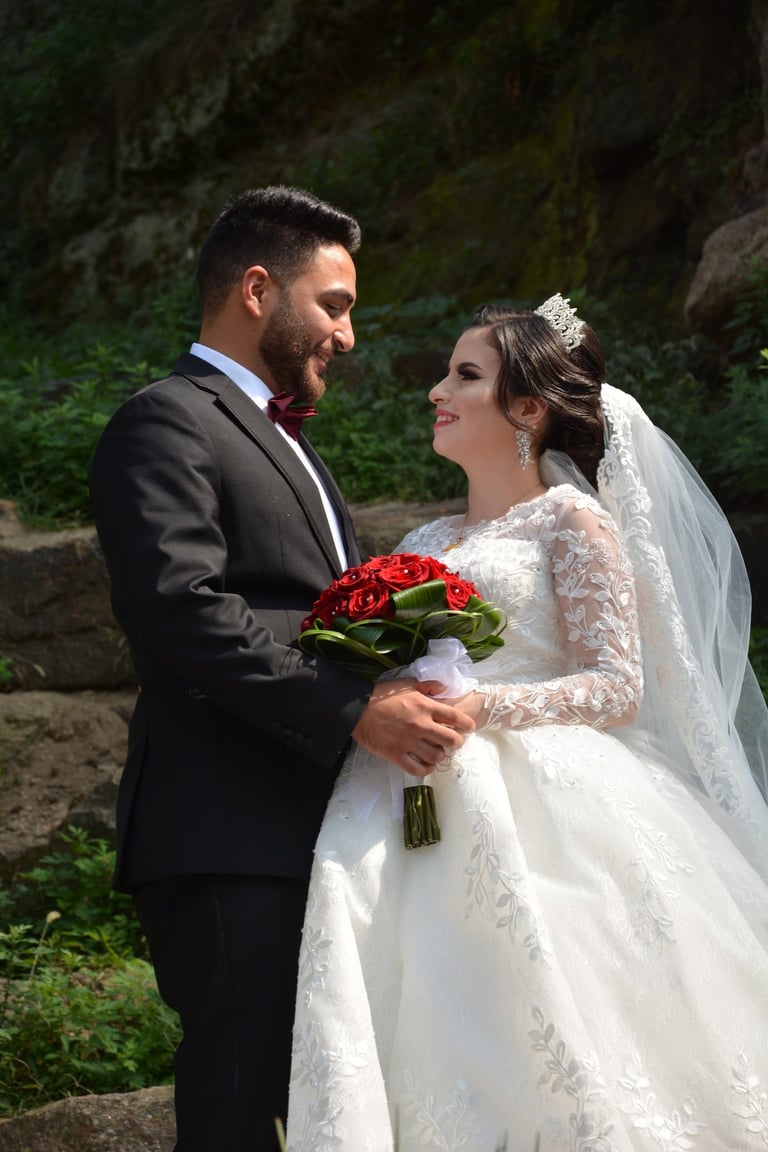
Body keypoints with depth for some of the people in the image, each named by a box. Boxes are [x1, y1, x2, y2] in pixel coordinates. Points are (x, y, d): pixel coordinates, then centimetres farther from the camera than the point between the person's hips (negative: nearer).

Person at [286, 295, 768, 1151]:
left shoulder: (572, 523, 2)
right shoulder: (427, 543, 22)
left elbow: (617, 687, -7)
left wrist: (478, 708, -20)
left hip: (537, 816, -5)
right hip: (427, 812, 6)